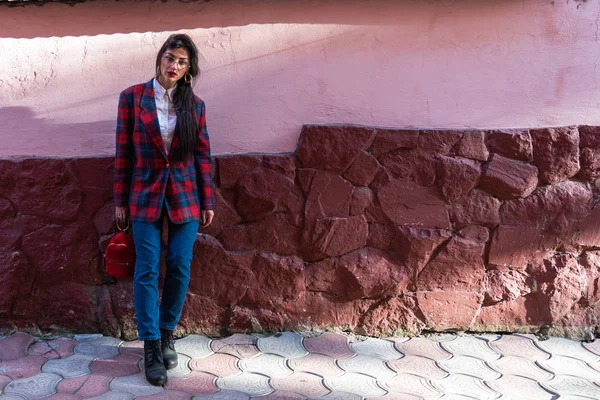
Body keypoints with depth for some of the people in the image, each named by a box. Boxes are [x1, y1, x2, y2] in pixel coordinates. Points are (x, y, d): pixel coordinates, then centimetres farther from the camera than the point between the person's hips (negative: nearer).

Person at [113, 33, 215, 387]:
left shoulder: (195, 104, 3)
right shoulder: (132, 97, -1)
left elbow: (203, 154, 5)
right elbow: (123, 151, 1)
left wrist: (208, 202, 3)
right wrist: (120, 200, 1)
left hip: (185, 195, 2)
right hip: (145, 195, -1)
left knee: (180, 268, 3)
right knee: (147, 271, -2)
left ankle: (167, 333, 23)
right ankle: (151, 345, 7)